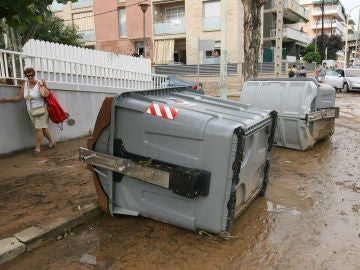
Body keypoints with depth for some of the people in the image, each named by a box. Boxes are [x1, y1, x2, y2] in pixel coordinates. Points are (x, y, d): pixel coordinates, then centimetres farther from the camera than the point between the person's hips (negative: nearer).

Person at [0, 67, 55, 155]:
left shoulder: (39, 83, -16)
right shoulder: (24, 85, 2)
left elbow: (45, 94, -33)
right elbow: (19, 97, 7)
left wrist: (42, 85, -29)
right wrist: (8, 99, 2)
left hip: (41, 110, -6)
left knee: (38, 128, -7)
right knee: (42, 128, 14)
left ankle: (37, 148, 3)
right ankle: (52, 142, 30)